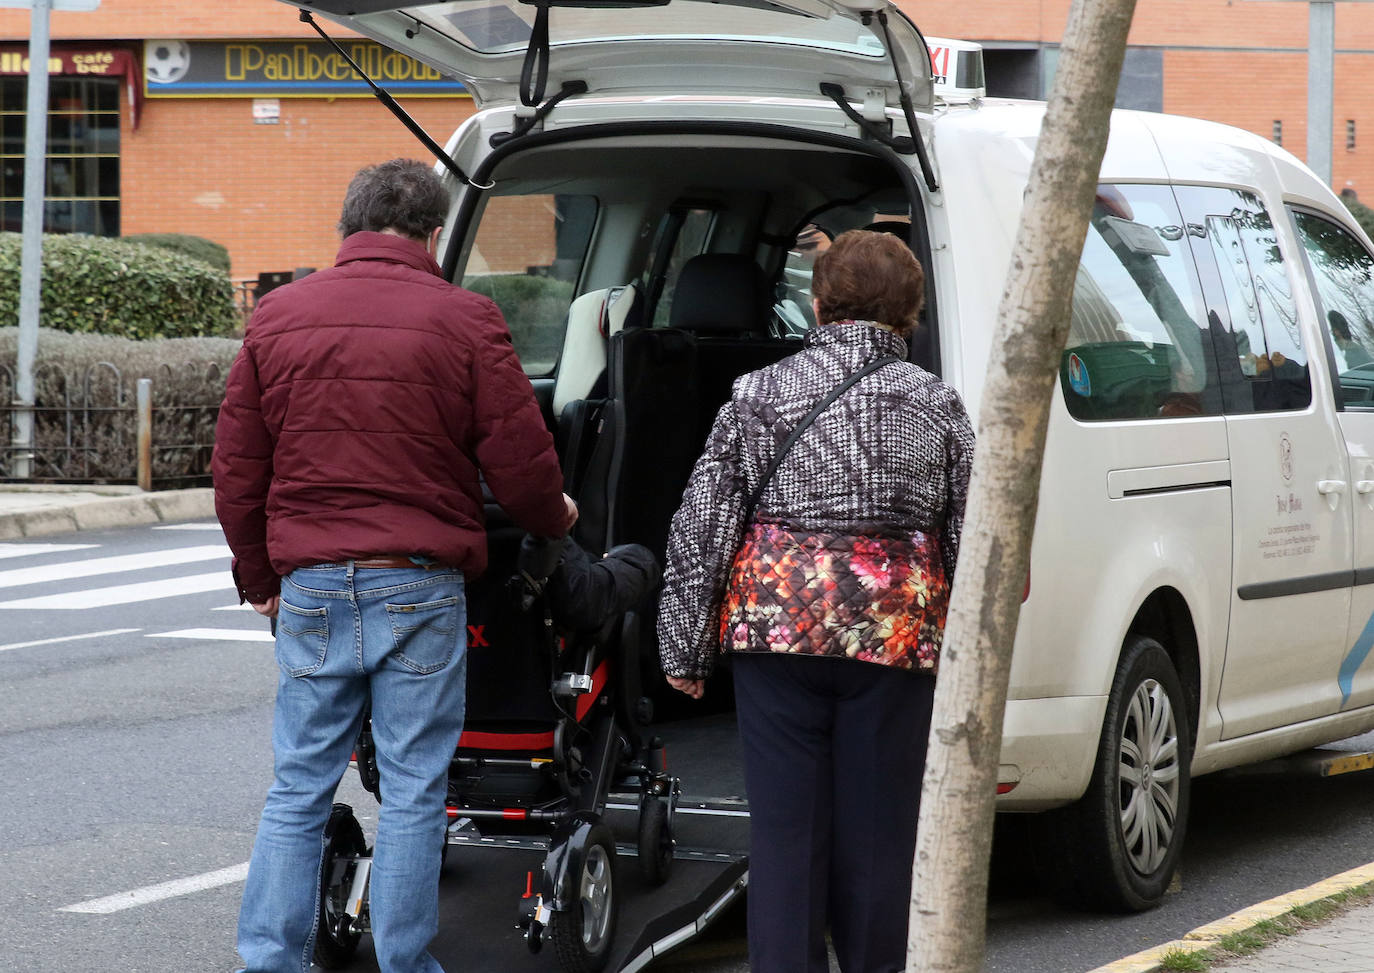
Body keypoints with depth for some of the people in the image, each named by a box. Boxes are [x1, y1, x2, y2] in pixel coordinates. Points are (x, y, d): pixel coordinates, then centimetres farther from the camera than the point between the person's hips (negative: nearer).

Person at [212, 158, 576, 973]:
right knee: (413, 791, 4)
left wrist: (261, 582, 22)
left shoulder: (278, 317, 7)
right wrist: (554, 517, 20)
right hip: (420, 590, -3)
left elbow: (236, 472, 11)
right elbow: (521, 462, -2)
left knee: (299, 788, 9)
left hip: (310, 590, 3)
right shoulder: (463, 319, -4)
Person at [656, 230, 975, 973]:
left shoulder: (757, 396, 3)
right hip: (896, 632, 0)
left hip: (777, 621, 0)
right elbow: (970, 541, 6)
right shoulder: (936, 406, 4)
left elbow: (699, 530, 2)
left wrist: (684, 650, 8)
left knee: (784, 825, 4)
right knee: (876, 826, 7)